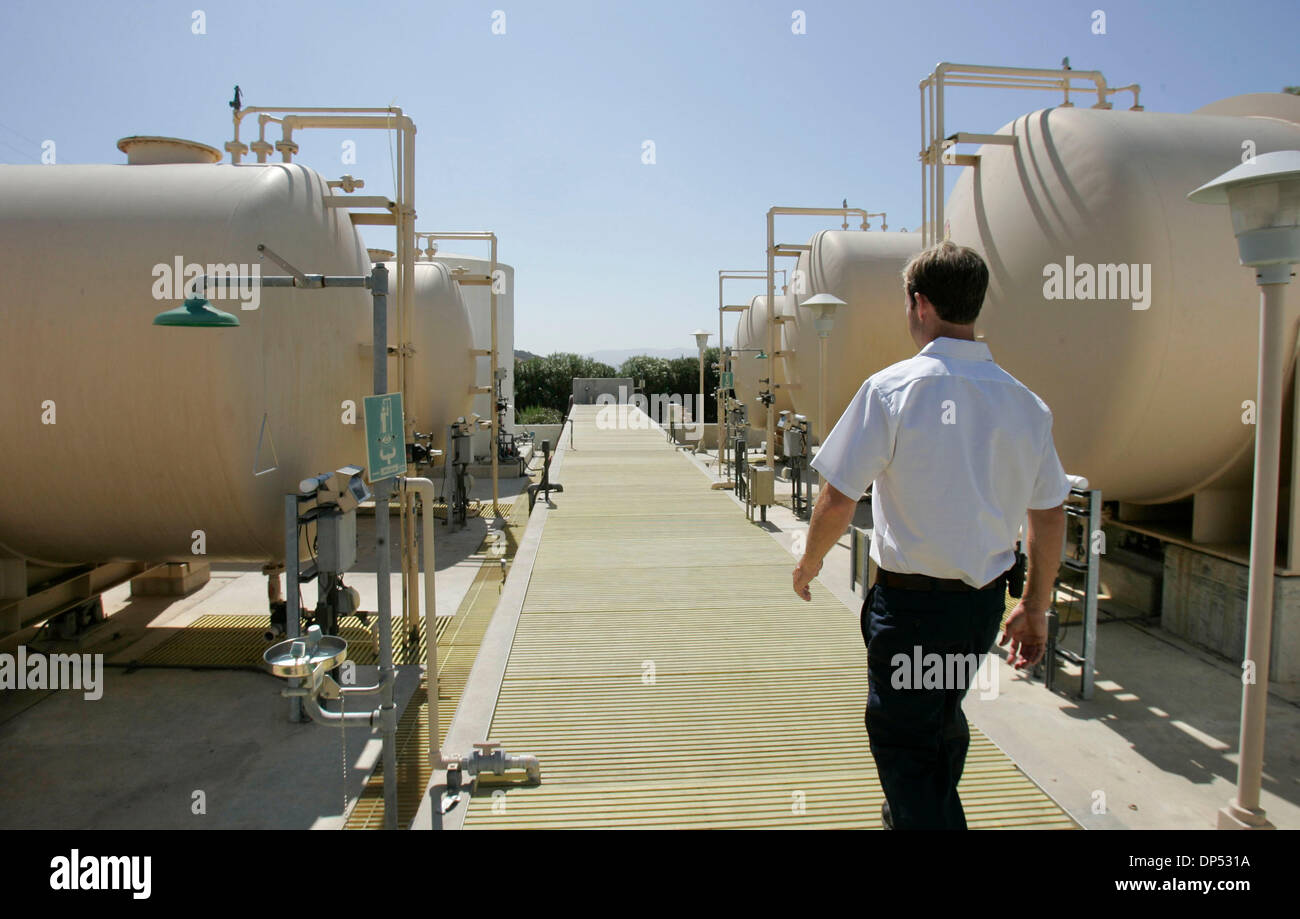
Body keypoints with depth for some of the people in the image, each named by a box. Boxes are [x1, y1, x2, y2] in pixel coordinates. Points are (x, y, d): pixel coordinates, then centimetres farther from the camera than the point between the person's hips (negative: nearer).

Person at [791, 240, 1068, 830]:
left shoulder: (892, 388, -16)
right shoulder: (1024, 401, 0)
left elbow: (837, 500, -16)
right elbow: (1050, 517, 6)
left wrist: (809, 562, 3)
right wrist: (1034, 609, 18)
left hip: (911, 600, -6)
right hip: (985, 602, 6)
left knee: (901, 740, 12)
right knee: (943, 719, 29)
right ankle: (935, 814, 52)